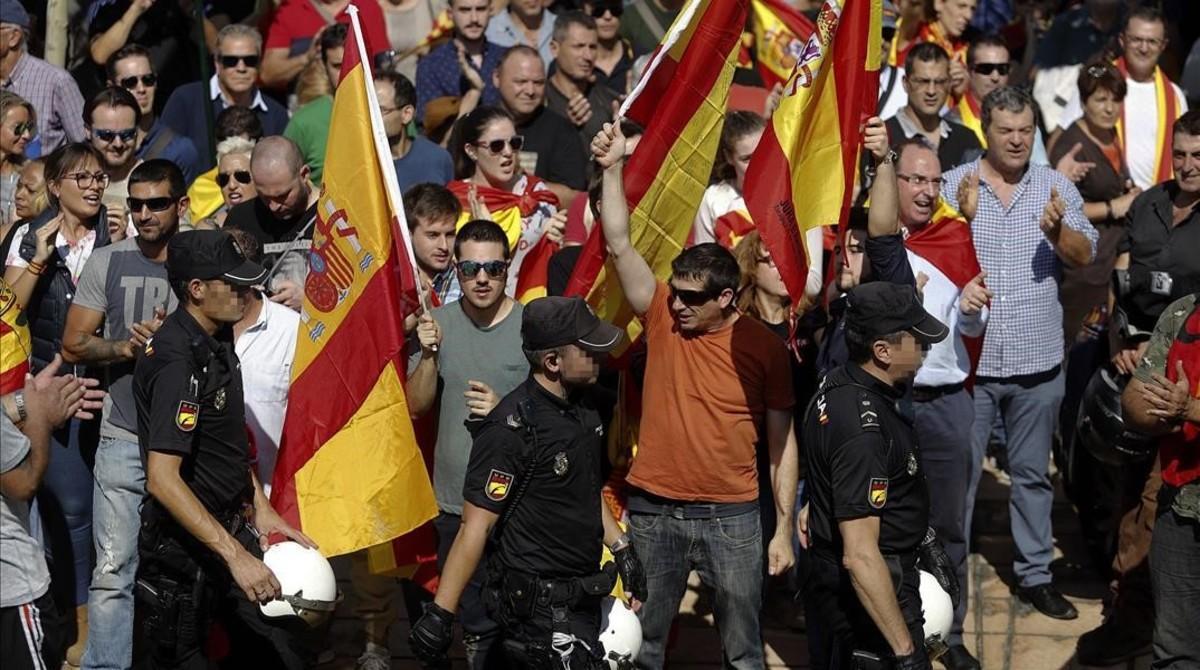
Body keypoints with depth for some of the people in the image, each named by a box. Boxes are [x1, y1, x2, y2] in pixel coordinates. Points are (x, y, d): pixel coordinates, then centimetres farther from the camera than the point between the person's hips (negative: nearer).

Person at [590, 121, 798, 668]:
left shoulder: (763, 348, -5)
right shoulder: (662, 318, 0)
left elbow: (782, 443, 0)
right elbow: (620, 244, -8)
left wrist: (784, 529, -3)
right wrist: (612, 170, -19)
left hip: (732, 517, -2)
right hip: (653, 510, 2)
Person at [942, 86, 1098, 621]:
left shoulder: (1057, 187, 3)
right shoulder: (953, 185, -3)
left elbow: (1085, 256, -4)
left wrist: (1058, 230, -23)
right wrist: (962, 219, -26)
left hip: (1038, 361, 2)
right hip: (969, 357, -2)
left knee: (1033, 473, 13)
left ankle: (1035, 575, 23)